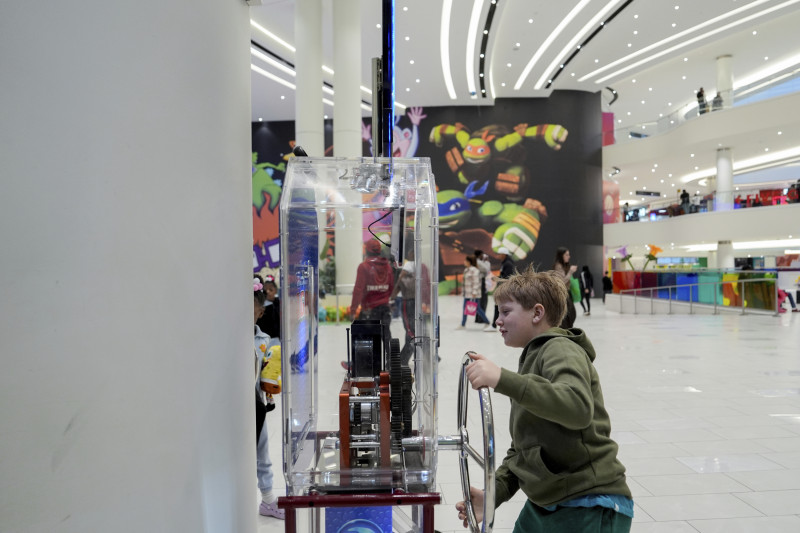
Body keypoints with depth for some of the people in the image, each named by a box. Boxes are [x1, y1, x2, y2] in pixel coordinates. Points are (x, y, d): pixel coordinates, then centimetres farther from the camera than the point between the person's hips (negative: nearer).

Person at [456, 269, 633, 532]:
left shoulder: (561, 349, -13)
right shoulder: (532, 358, 15)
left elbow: (578, 407, -35)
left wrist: (502, 379, -42)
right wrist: (493, 494, 1)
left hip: (590, 509, -8)